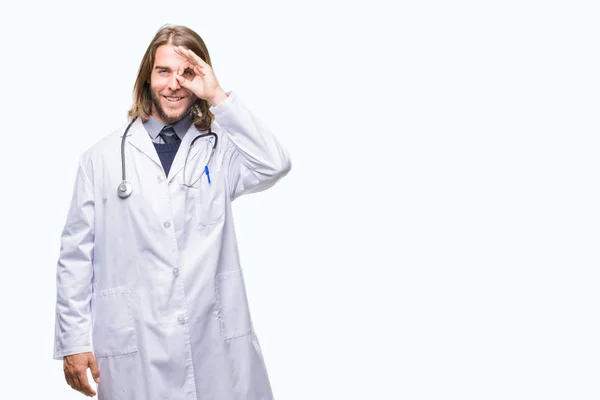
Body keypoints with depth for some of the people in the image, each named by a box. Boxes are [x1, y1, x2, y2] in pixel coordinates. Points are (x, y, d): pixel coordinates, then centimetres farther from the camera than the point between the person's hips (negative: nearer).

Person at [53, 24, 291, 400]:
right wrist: (74, 342, 0)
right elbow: (77, 255, 5)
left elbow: (275, 165, -14)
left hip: (216, 343, 0)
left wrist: (219, 98, -12)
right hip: (133, 348, 0)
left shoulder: (219, 149, 7)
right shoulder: (102, 157, 5)